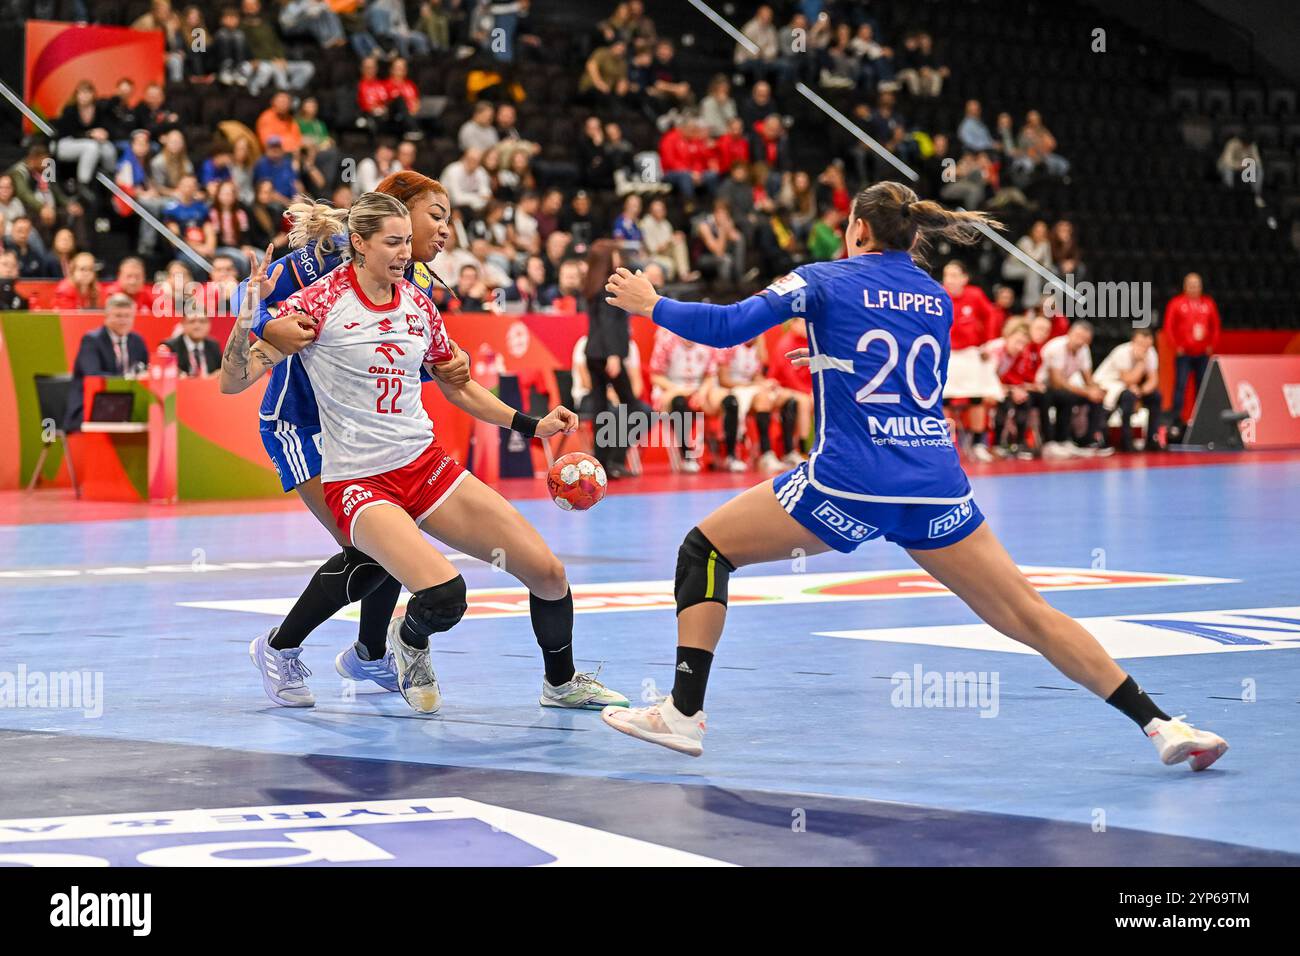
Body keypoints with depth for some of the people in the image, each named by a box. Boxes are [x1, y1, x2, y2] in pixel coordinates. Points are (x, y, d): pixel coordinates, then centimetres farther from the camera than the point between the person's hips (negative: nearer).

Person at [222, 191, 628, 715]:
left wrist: (531, 425, 12)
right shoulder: (322, 300, -10)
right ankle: (410, 639, 9)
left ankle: (562, 682, 25)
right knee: (443, 596, -30)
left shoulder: (419, 303, 6)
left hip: (426, 465, 6)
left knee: (548, 573, -3)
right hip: (357, 483, -6)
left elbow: (457, 386, 22)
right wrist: (248, 314, -30)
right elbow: (233, 381, -12)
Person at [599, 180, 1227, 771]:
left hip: (850, 485, -4)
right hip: (936, 489, 4)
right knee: (1027, 614, 5)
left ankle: (684, 713, 3)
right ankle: (1158, 725, -4)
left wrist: (652, 305, 16)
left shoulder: (824, 280, 5)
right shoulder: (938, 301, 18)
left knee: (705, 549, 12)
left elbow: (726, 327, 0)